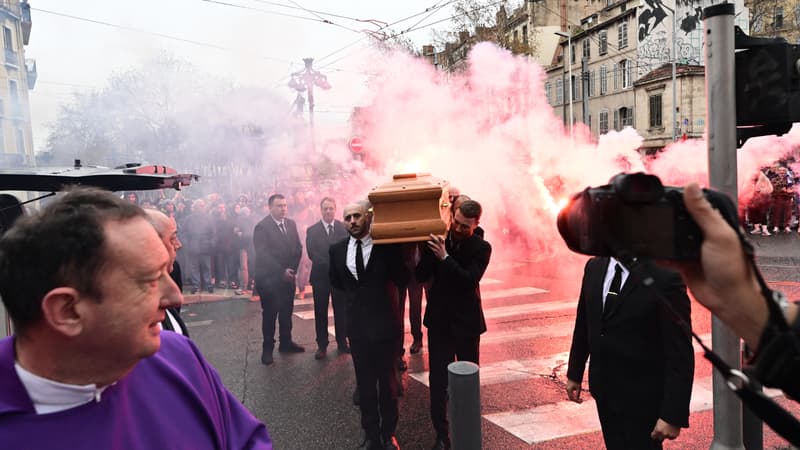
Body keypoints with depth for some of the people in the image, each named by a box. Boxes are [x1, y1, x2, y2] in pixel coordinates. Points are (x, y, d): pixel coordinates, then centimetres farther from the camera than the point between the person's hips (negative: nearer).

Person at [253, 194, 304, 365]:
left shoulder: (291, 224, 6)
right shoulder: (262, 227, -13)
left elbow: (298, 248, 9)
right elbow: (263, 255, -18)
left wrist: (292, 269, -3)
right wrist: (281, 271, -19)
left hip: (288, 276, 6)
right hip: (269, 279, -5)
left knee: (287, 312, 14)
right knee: (269, 314, 5)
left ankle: (286, 343, 29)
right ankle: (267, 348, 17)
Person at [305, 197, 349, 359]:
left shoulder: (344, 228, 3)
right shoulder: (312, 230, 1)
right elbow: (312, 253, -6)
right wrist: (330, 265, -14)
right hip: (320, 276, -1)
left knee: (341, 310, 9)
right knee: (320, 312, 5)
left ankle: (342, 342, 22)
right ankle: (322, 345, 16)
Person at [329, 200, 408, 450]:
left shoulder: (387, 245, -11)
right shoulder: (338, 249, -1)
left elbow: (402, 280, -16)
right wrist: (355, 294, 7)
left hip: (385, 323, -3)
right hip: (357, 325, 3)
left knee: (387, 381, 13)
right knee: (364, 383, 14)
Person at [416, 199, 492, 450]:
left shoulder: (481, 248, -9)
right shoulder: (437, 240, -4)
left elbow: (470, 281, -22)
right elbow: (421, 276, -6)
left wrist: (445, 257, -29)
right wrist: (431, 254, -22)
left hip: (466, 321, -1)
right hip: (439, 320, 1)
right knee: (438, 380, 2)